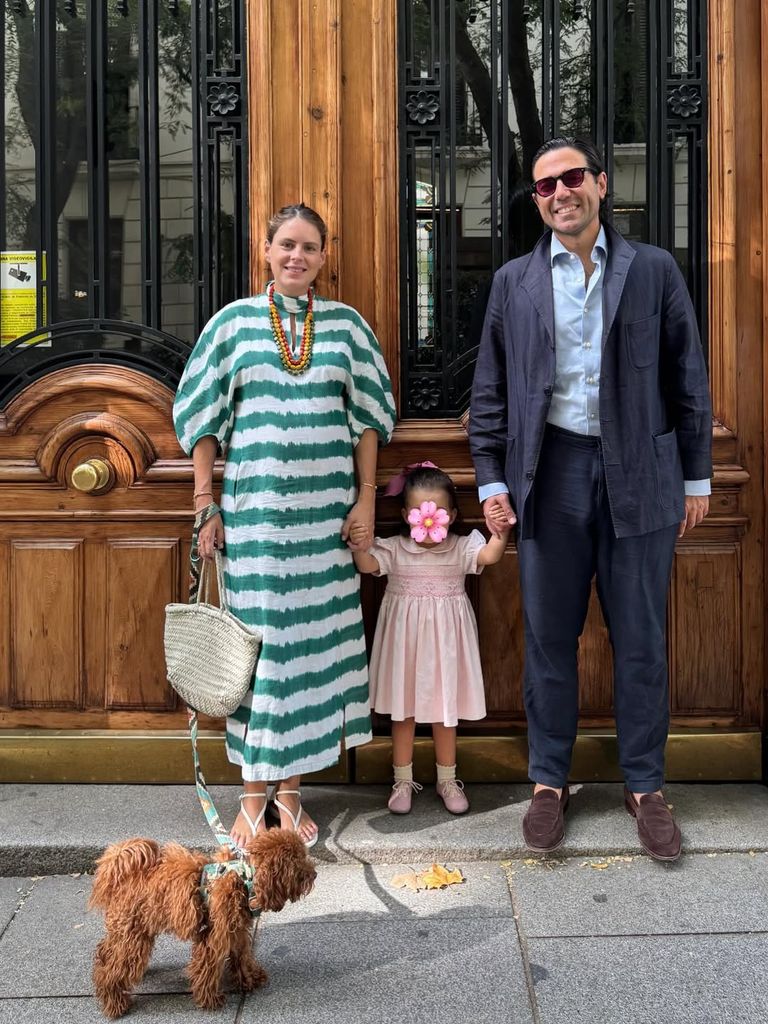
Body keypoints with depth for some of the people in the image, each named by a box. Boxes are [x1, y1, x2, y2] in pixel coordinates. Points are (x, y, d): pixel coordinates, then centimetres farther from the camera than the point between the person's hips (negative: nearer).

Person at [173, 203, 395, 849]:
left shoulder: (346, 324, 7)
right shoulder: (233, 322, 4)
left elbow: (368, 415, 8)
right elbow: (202, 416, 4)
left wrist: (365, 498, 2)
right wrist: (206, 505, -1)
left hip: (326, 509, 2)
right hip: (253, 507, -1)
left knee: (316, 637, 5)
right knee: (258, 639, 2)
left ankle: (291, 790, 18)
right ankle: (253, 795, 15)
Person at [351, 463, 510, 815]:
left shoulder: (460, 548, -5)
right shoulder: (394, 549, -5)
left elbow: (489, 555, -22)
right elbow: (367, 564, -19)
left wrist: (500, 534, -42)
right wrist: (357, 546, -40)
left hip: (443, 639, 0)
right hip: (404, 639, 0)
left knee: (445, 711, 12)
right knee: (403, 711, 10)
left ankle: (447, 780, 28)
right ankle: (403, 781, 24)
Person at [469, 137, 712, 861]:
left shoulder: (654, 271, 6)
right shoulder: (514, 282, 9)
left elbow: (687, 379, 6)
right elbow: (490, 390, 8)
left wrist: (696, 477, 4)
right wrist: (491, 480, 1)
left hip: (640, 476, 0)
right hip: (552, 474, 1)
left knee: (641, 640, 6)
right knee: (549, 638, 7)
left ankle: (644, 787, 20)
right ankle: (549, 782, 21)